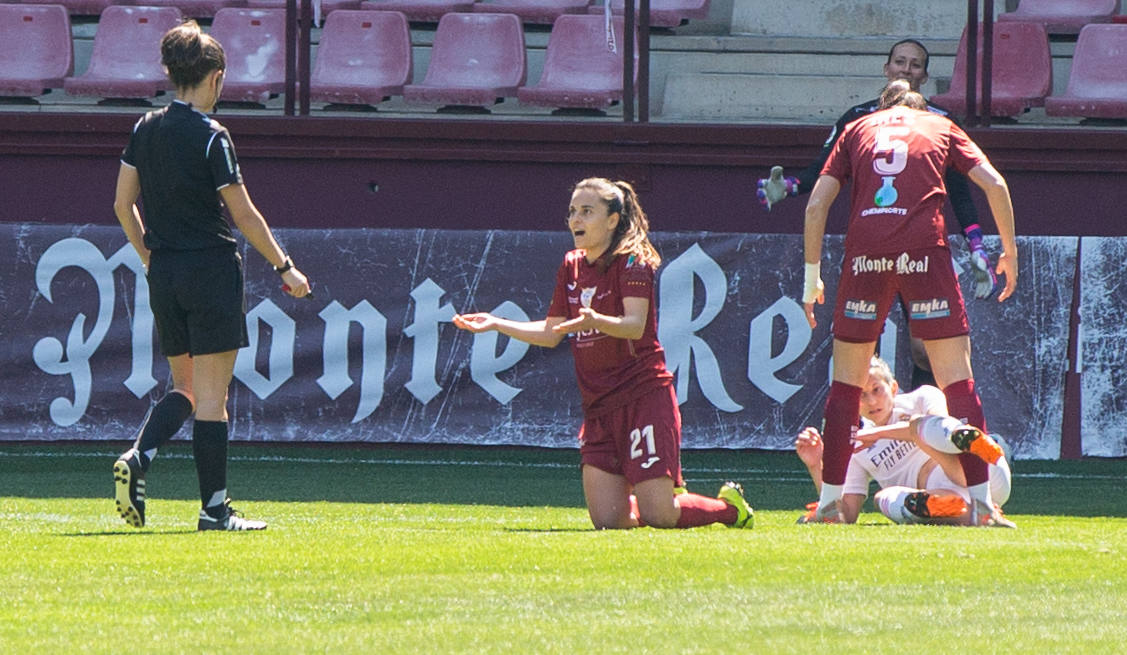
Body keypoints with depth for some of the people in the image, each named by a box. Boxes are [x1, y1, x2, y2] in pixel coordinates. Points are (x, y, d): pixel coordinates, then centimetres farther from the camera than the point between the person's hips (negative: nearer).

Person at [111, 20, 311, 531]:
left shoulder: (146, 129, 6)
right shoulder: (211, 137, -13)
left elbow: (122, 205, 11)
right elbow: (243, 214, -12)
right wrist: (285, 267, -3)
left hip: (163, 276, 6)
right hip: (211, 270, -6)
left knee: (186, 388, 17)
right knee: (212, 396, -1)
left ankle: (137, 459, -7)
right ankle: (214, 509, 0)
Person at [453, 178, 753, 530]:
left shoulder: (632, 262, -8)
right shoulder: (571, 267, 13)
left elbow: (635, 325, -23)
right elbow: (551, 334, 21)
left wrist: (596, 322, -42)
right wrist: (496, 323, 14)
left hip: (644, 395, -6)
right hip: (598, 405, 6)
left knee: (658, 517, -13)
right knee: (607, 520, -3)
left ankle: (729, 506, 17)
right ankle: (670, 497, 27)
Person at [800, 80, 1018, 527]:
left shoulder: (857, 129, 23)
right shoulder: (941, 128, 22)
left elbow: (817, 202, 14)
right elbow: (994, 184, 10)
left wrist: (812, 275, 18)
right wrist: (1009, 251, 19)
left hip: (864, 251, 1)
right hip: (924, 249, -1)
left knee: (846, 380, 13)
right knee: (956, 378, 1)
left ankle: (830, 501, 11)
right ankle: (980, 501, -6)